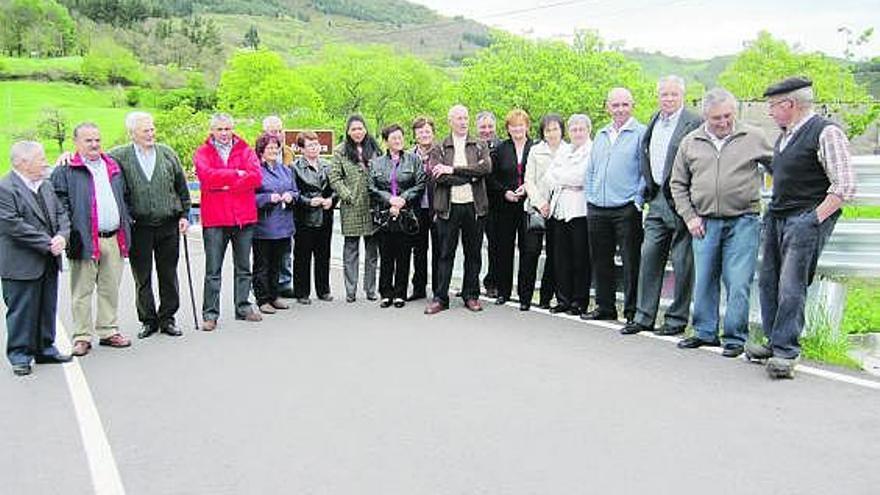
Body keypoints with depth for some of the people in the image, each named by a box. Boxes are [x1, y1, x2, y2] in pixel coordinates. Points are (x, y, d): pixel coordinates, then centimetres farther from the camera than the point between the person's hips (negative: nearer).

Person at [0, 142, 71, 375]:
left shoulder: (46, 186, 11)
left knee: (47, 309, 15)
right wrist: (48, 243, -19)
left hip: (49, 262, 7)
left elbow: (61, 214, 12)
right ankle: (19, 355, 14)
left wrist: (62, 236, -8)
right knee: (22, 311, 3)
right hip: (21, 265, -7)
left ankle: (45, 349, 26)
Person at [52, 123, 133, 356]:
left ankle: (109, 331, 21)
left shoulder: (113, 167, 16)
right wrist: (69, 232, -15)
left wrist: (126, 224, 11)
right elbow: (60, 203, -7)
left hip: (113, 239, 5)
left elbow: (124, 198, 21)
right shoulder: (65, 170, -1)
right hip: (85, 240, -5)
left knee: (110, 289, 11)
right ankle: (82, 337, 10)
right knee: (82, 292, 2)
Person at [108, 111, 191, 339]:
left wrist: (184, 215, 7)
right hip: (138, 227, -1)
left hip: (169, 226, 1)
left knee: (168, 275, 8)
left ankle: (167, 319, 19)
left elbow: (182, 187, 10)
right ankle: (148, 320, 19)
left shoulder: (167, 153, 5)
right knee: (142, 277, 7)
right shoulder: (119, 156, -1)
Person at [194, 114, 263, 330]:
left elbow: (256, 177, -8)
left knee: (243, 267, 12)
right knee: (213, 270, 0)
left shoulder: (245, 150, 9)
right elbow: (207, 176, -15)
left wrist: (224, 184, -13)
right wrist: (237, 173, -12)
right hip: (214, 218, -2)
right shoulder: (202, 153, 5)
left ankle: (243, 307, 24)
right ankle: (210, 313, 7)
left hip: (244, 216, 2)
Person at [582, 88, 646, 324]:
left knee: (631, 262, -2)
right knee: (600, 260, 11)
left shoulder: (641, 133, -2)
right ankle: (605, 307, 22)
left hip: (627, 209, -6)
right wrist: (590, 198, 12)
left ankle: (632, 311, 7)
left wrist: (638, 201, -12)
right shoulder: (601, 135, 17)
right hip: (597, 209, 6)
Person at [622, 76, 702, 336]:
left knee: (682, 262, 2)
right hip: (657, 200, 7)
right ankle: (644, 316, 13)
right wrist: (648, 188, 14)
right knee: (649, 256, 6)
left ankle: (677, 319, 13)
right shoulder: (653, 122, 15)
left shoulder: (695, 123, -8)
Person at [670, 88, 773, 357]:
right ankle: (705, 332, 22)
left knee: (738, 283, -3)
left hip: (743, 221, -2)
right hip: (705, 223, 3)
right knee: (704, 281, 9)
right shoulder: (690, 143, 8)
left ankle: (735, 338, 9)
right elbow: (678, 183, 13)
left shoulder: (753, 137, 3)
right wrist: (689, 216, 4)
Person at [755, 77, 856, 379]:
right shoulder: (784, 136, 16)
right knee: (768, 282, 9)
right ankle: (775, 343, 20)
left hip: (806, 219, -8)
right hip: (776, 218, 8)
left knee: (791, 287, -11)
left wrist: (814, 219, -15)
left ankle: (786, 353, -5)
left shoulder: (826, 132, -9)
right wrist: (772, 212, 15)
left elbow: (844, 187, -14)